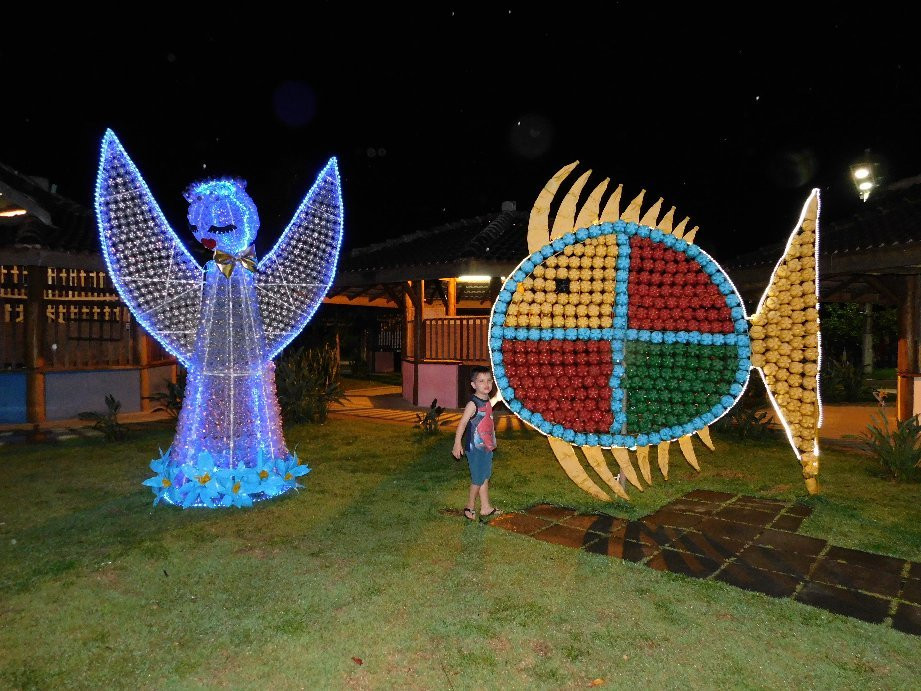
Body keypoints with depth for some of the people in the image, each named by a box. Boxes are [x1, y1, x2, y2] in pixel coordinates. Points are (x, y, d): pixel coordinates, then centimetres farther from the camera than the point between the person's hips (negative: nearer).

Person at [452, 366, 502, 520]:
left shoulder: (486, 400, 5)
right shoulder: (473, 403, -20)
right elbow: (462, 423, -22)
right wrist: (457, 444, -24)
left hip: (486, 446, 8)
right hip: (475, 448, -8)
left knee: (485, 477, 17)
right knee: (478, 479, 2)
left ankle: (486, 508, 29)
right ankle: (470, 508, 21)